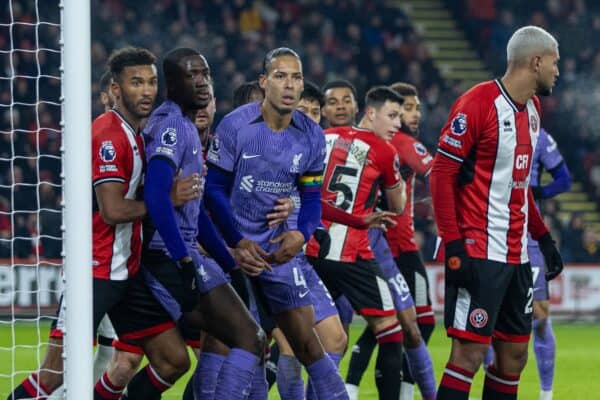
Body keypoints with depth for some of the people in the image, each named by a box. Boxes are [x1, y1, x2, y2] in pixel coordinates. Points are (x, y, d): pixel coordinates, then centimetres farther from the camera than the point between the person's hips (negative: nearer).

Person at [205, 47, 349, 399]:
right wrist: (239, 242, -14)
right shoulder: (235, 126, -11)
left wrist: (300, 234, -12)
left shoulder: (311, 136, 1)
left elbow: (311, 198, 7)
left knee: (307, 342, -1)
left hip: (279, 247, 2)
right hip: (232, 246, -2)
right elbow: (214, 189, -8)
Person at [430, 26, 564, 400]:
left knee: (514, 356, 9)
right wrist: (453, 246, -19)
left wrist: (544, 238, 19)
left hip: (516, 254, 9)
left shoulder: (532, 108, 13)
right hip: (478, 253, -9)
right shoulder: (477, 103, -13)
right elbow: (441, 175, -14)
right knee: (470, 353, -11)